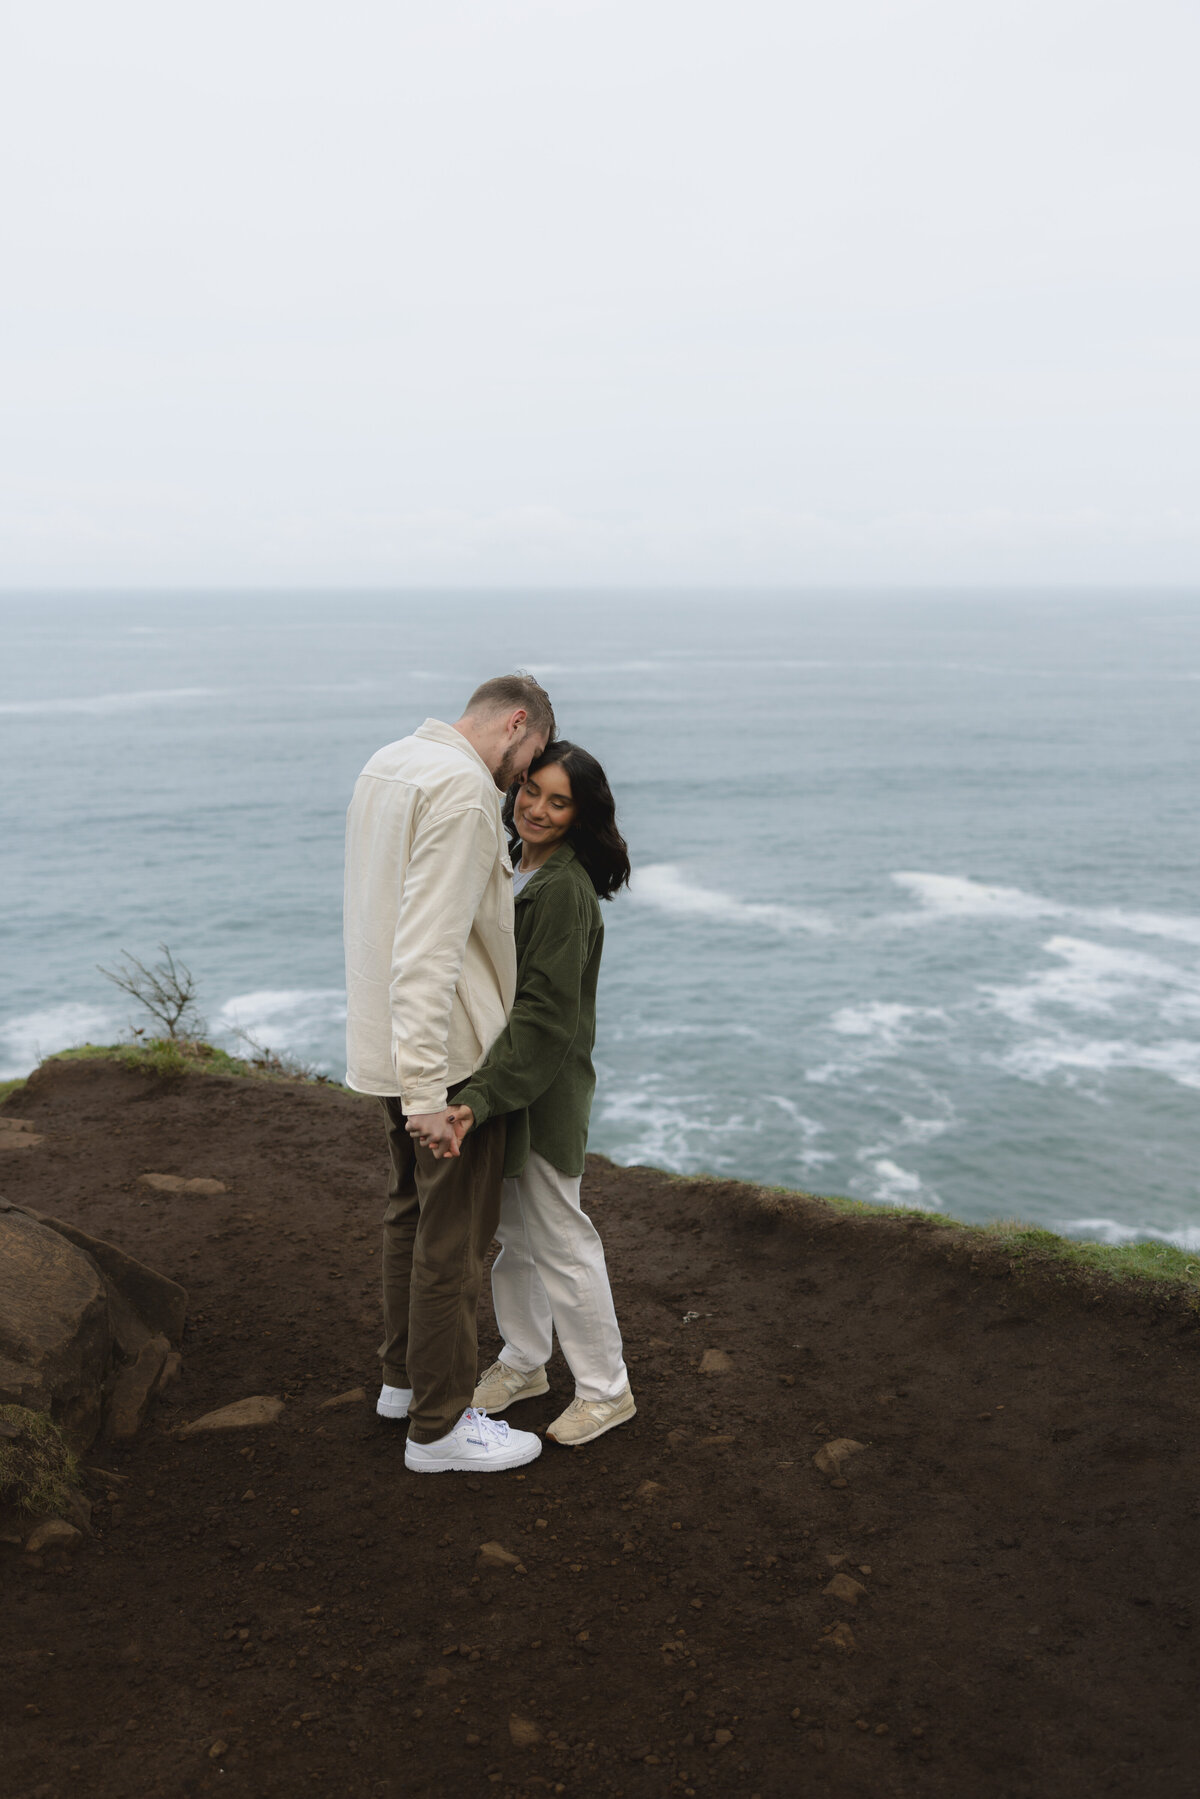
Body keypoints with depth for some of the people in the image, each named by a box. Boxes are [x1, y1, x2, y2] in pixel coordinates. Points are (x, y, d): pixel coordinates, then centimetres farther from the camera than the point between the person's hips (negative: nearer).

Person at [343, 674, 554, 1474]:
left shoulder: (387, 763, 10)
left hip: (393, 1042, 10)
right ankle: (440, 1425, 14)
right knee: (454, 1236, 2)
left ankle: (406, 1376, 36)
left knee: (414, 1210, 21)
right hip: (451, 1052, -10)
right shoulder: (464, 788, -21)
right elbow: (429, 948, -28)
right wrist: (426, 1090, -29)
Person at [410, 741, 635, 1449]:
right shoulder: (523, 871, 9)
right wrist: (478, 1093, 16)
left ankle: (606, 1389, 20)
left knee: (560, 1238, 3)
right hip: (506, 1081, 9)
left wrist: (481, 1099, -32)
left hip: (545, 1091, -9)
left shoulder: (565, 888, -20)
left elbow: (544, 1012, -26)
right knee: (513, 1232, 19)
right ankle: (524, 1362, 38)